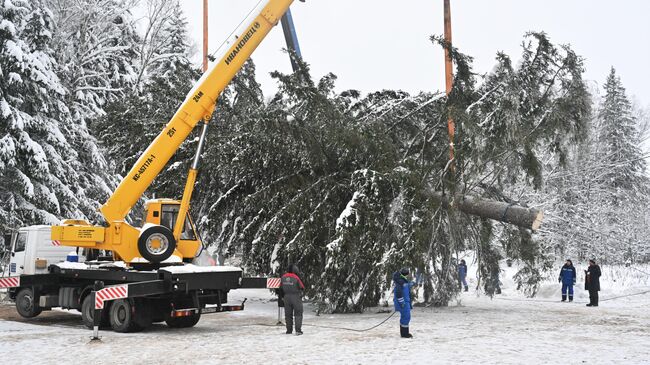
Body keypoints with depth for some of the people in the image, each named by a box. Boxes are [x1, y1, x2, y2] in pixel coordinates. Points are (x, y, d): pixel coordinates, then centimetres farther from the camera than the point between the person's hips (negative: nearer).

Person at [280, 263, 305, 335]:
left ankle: (289, 330, 15)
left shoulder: (283, 277, -1)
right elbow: (302, 287, -8)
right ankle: (298, 330, -5)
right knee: (298, 314, 2)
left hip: (287, 297, 4)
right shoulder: (296, 278, -16)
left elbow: (281, 287, 7)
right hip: (296, 297, -4)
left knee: (288, 314, 13)